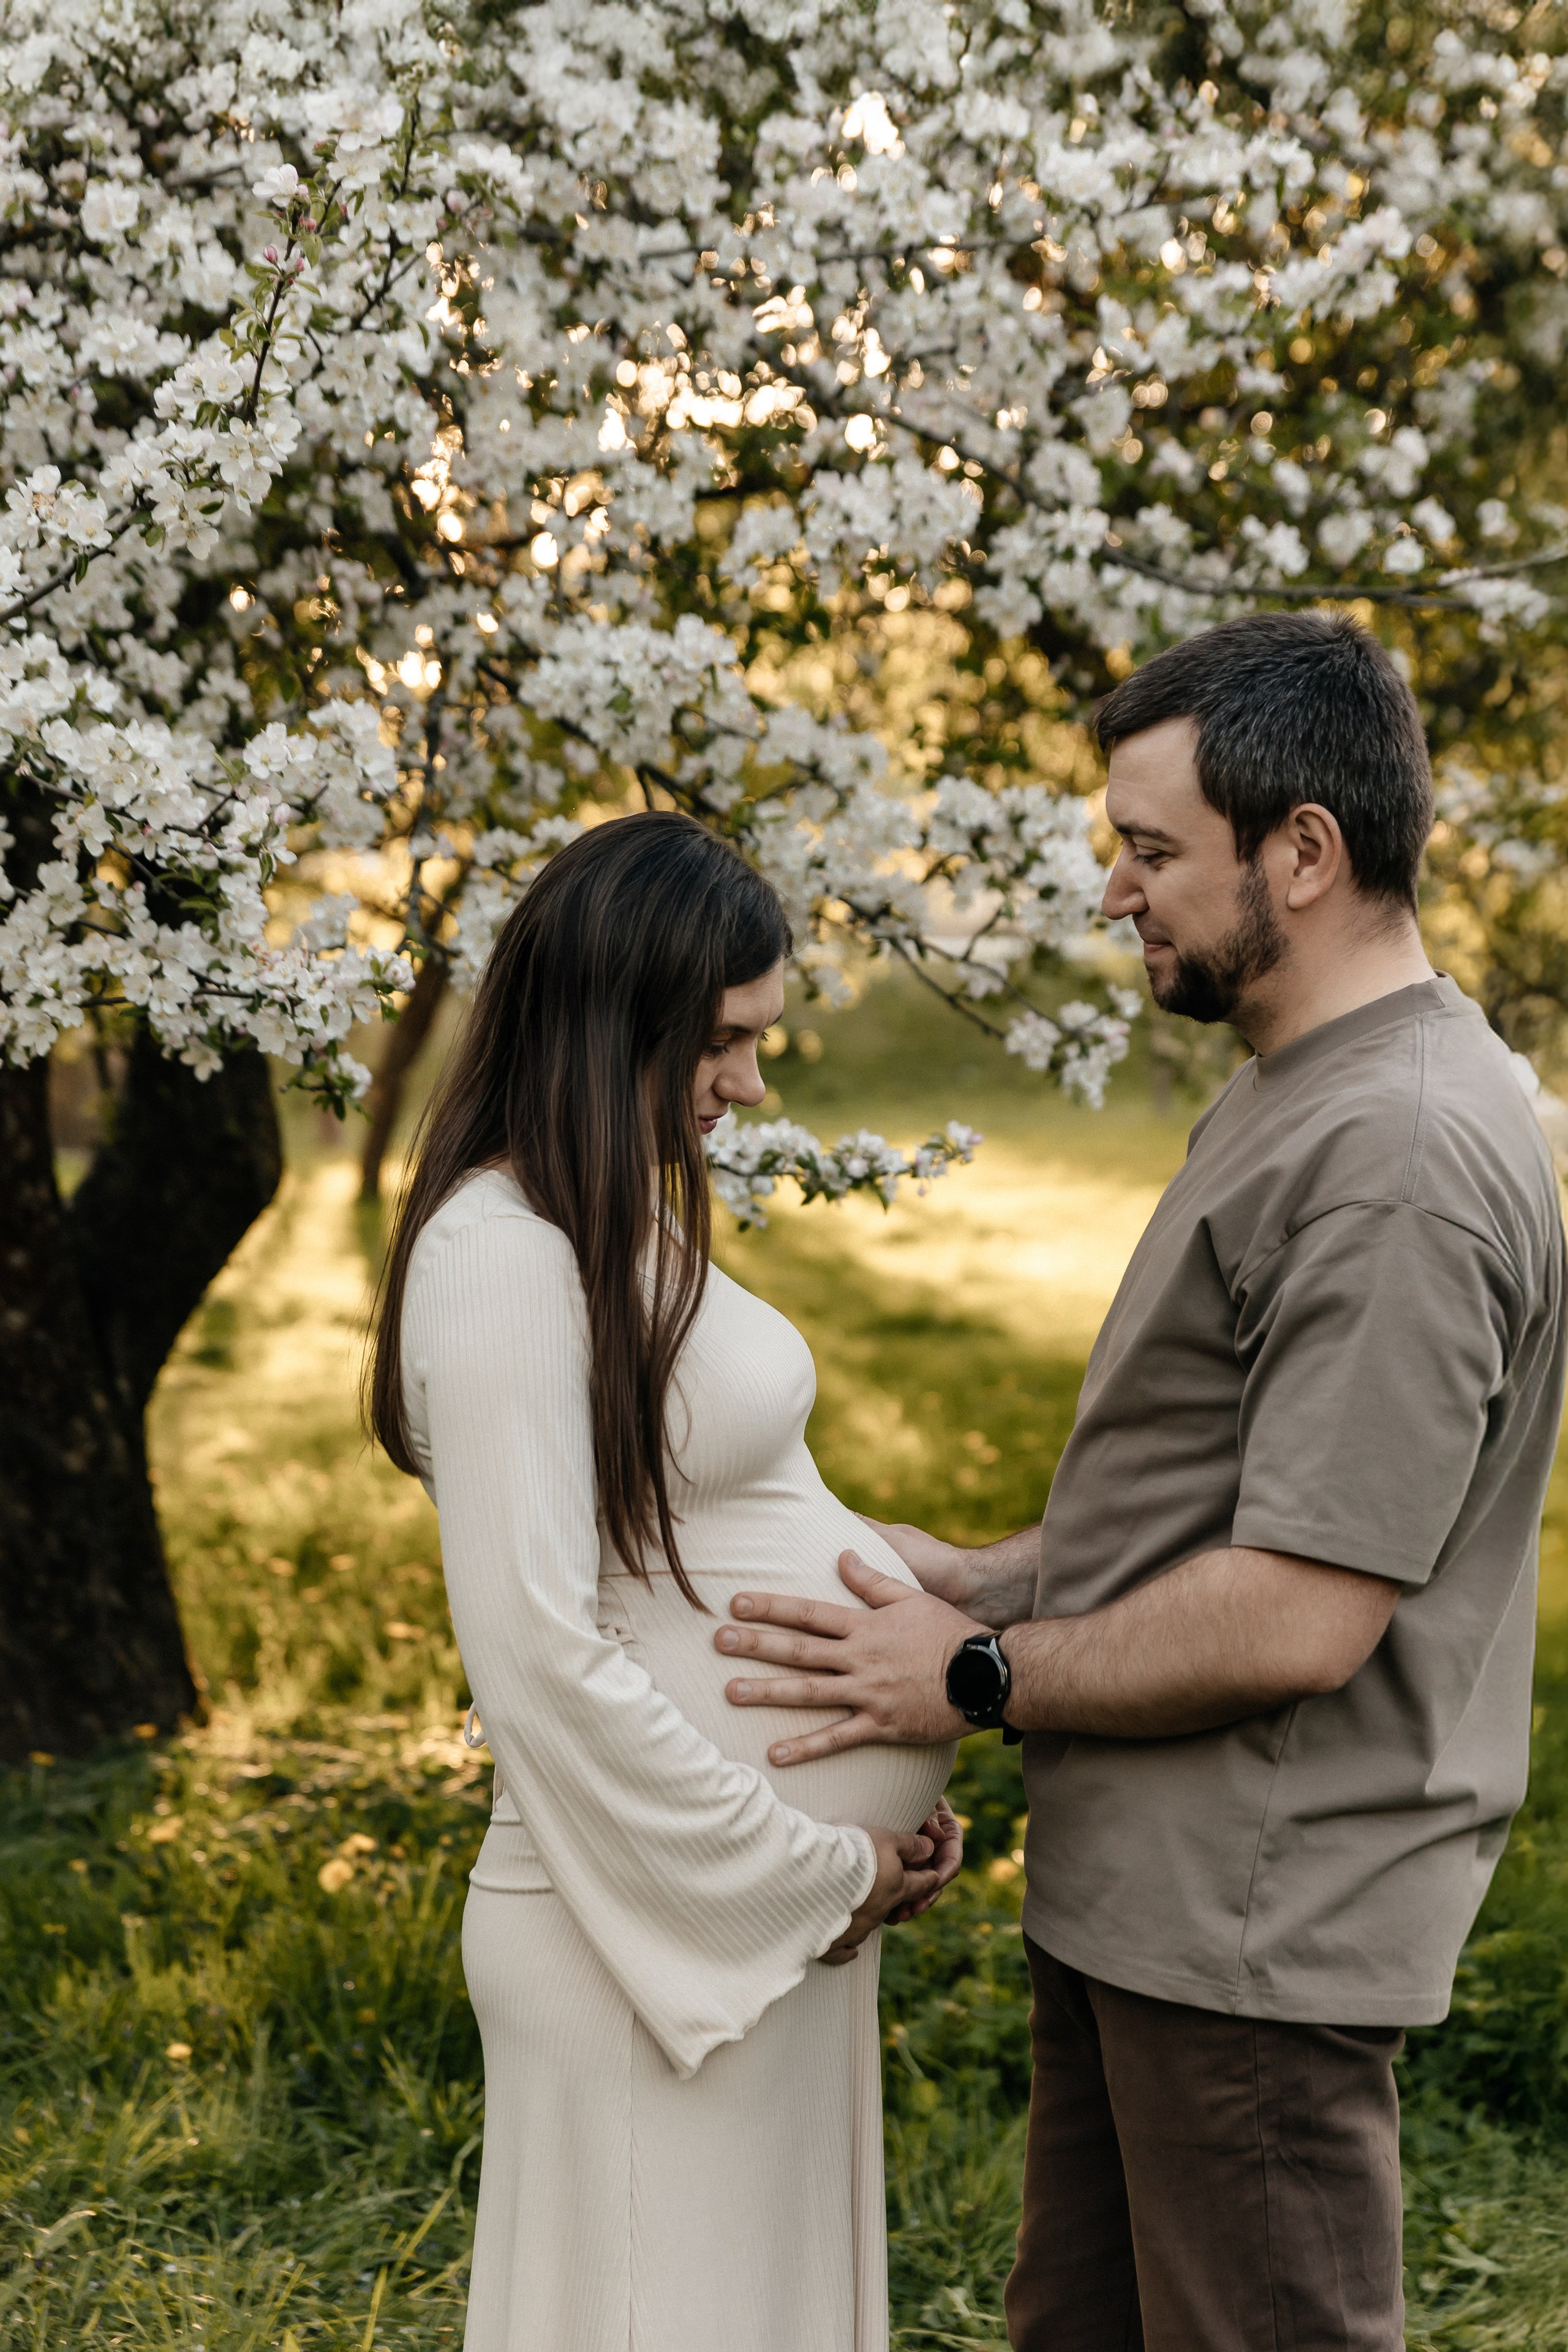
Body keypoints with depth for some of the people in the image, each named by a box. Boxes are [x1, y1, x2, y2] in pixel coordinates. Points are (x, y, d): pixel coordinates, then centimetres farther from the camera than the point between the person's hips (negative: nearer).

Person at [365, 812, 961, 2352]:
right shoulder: (500, 1253, -18)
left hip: (785, 1901, 9)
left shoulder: (633, 1224, 12)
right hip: (659, 1919, -9)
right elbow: (544, 1657, -22)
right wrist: (816, 1874, -15)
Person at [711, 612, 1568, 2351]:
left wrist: (980, 1680, -15)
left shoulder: (1399, 1161, -23)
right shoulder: (1298, 1099, 12)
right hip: (1142, 1894, 10)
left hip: (1248, 1928, -10)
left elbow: (1297, 1620, -26)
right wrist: (999, 1577, 8)